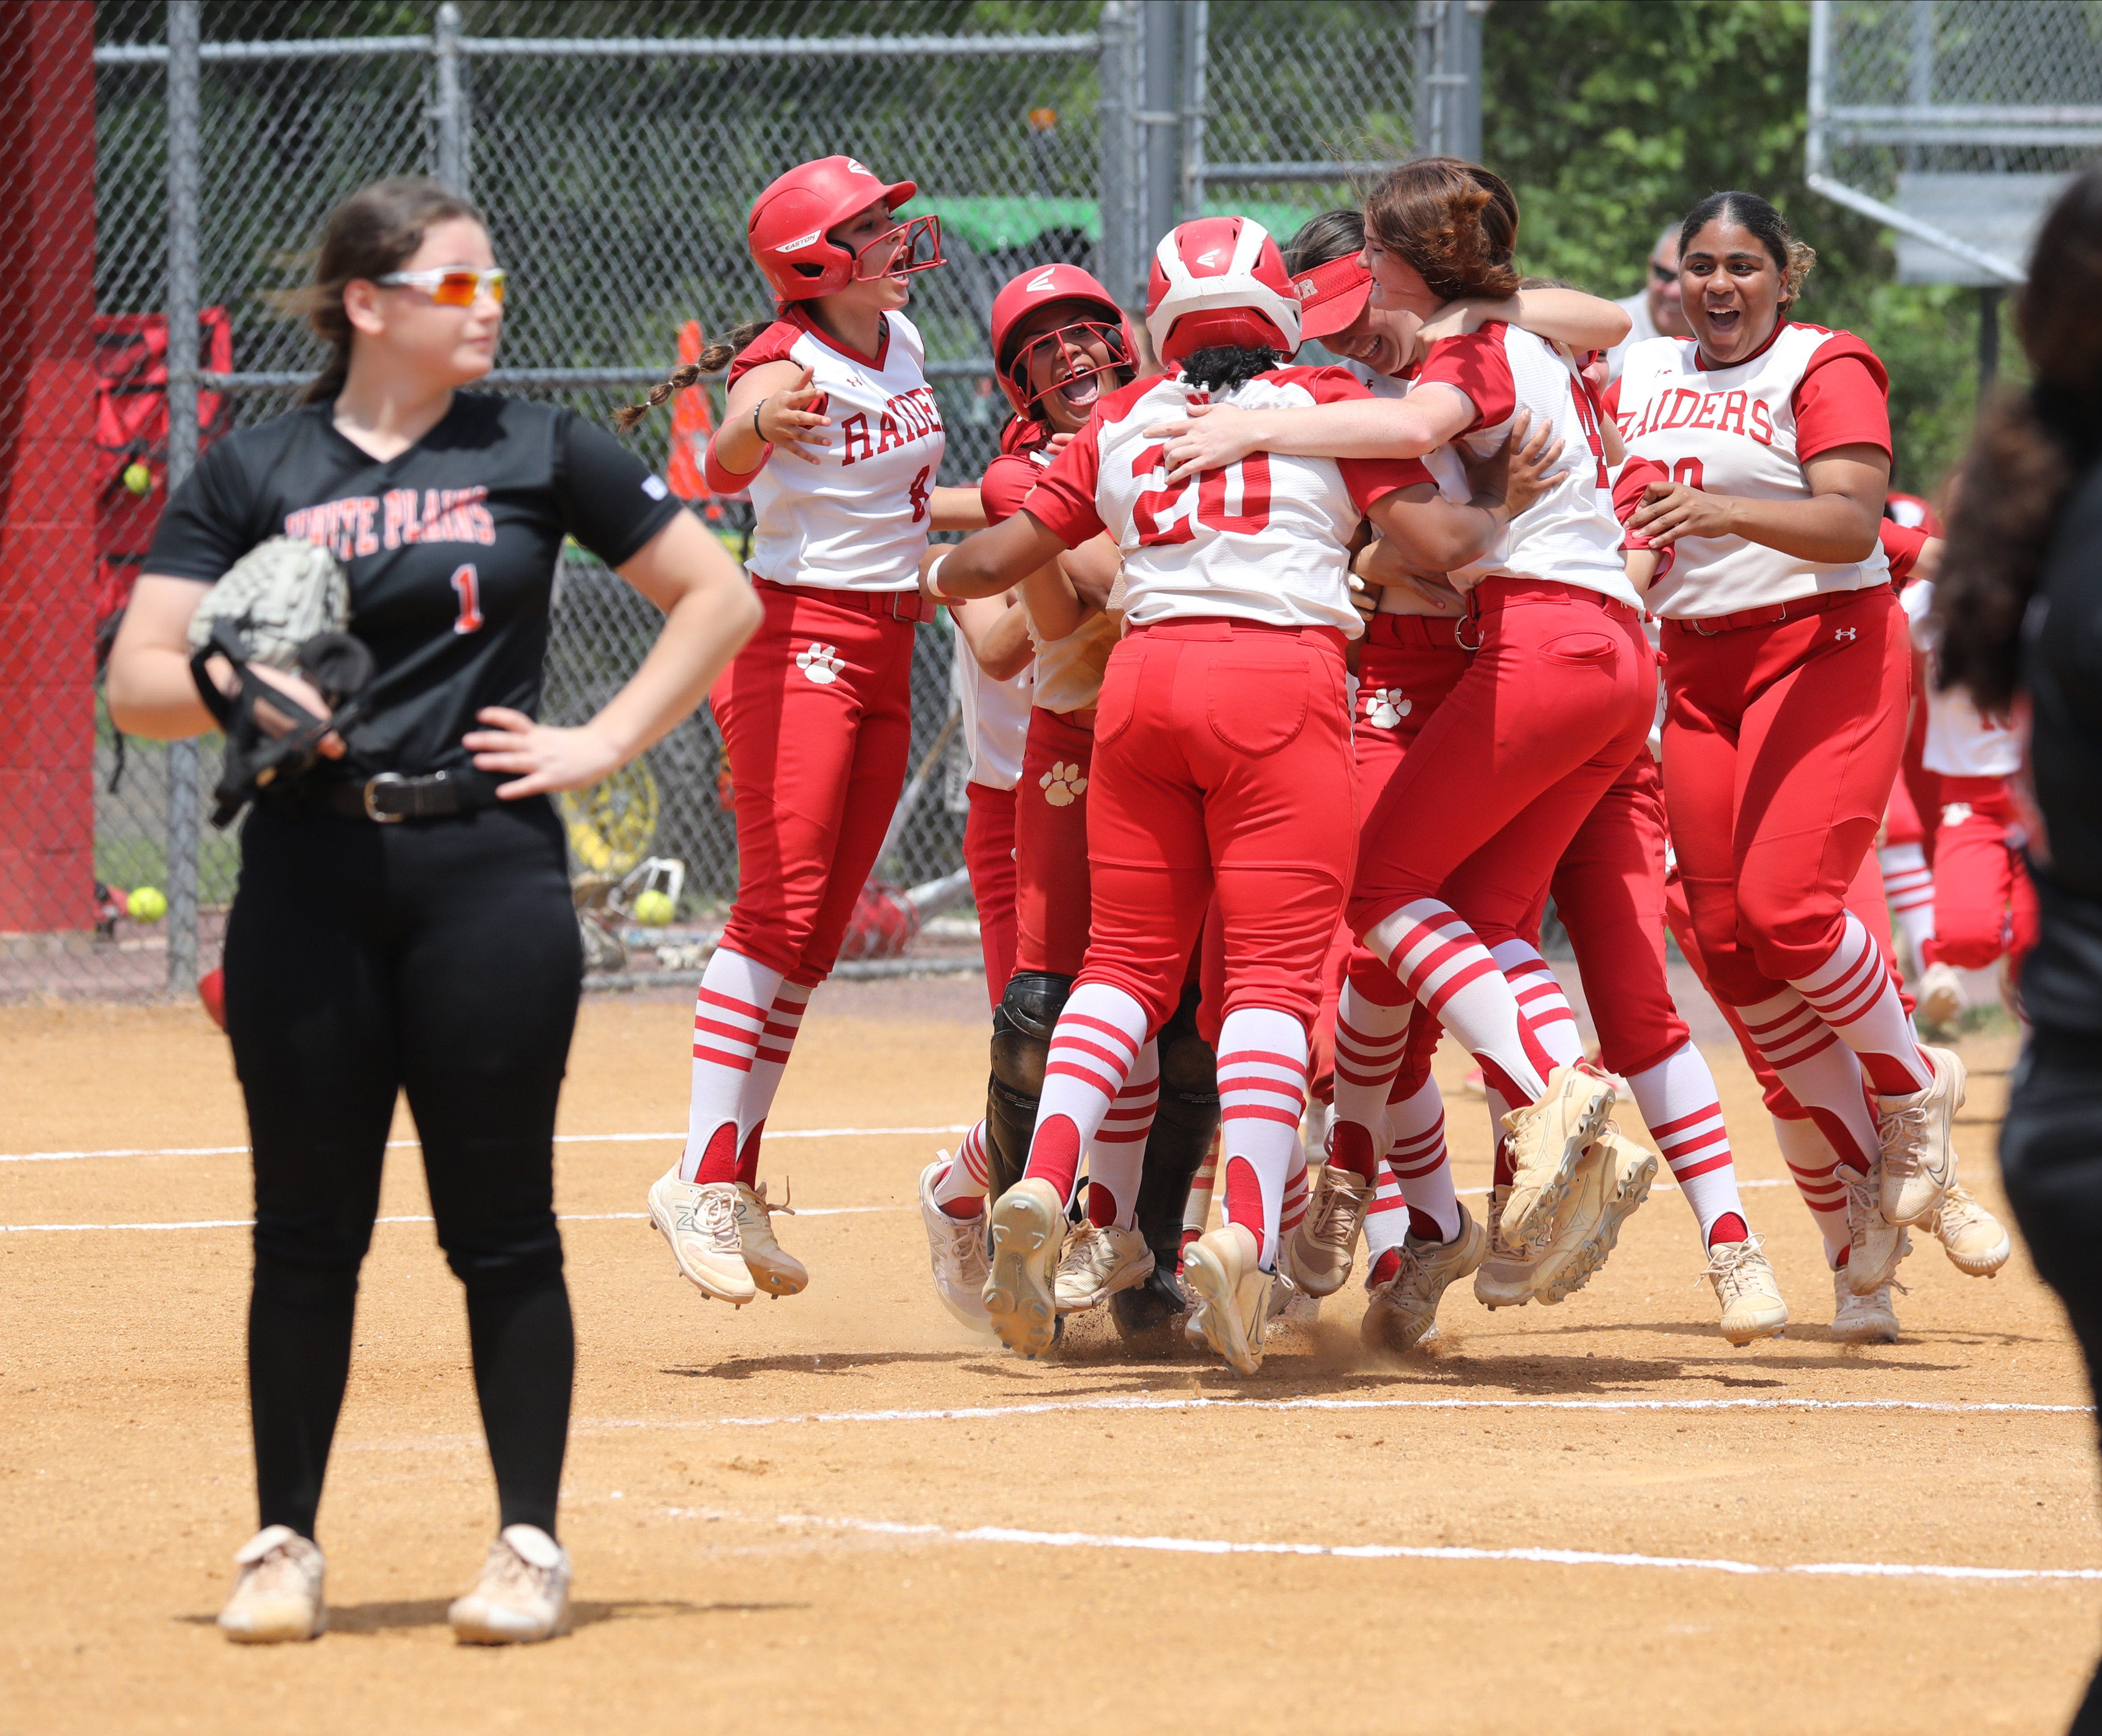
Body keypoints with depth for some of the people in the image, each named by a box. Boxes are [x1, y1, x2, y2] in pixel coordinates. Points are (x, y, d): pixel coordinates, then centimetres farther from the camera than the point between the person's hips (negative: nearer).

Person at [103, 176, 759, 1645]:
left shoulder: (536, 451, 6)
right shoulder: (254, 475, 6)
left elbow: (722, 600, 10)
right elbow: (136, 683, 2)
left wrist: (605, 745, 1)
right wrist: (236, 688, -19)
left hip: (490, 873, 0)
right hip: (308, 877, 0)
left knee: (503, 1222, 0)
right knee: (308, 1225, 4)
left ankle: (531, 1544, 6)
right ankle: (286, 1540, 13)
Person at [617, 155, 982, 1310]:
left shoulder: (901, 343, 10)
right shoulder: (790, 364, -15)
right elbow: (726, 470, -37)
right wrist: (757, 429, -58)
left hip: (882, 650, 8)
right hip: (795, 638, -8)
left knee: (817, 930, 8)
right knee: (780, 904, -16)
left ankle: (738, 1186, 12)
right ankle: (703, 1181, -16)